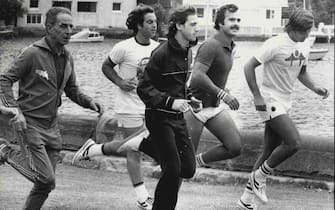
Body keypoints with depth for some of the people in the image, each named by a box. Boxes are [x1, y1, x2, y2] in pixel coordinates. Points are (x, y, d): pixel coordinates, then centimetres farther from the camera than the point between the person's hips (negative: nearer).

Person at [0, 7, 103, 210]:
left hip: (51, 125, 7)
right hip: (29, 123, -7)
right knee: (46, 179, -14)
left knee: (45, 185, 8)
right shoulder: (33, 53, -13)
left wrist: (89, 102, -1)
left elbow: (72, 89, 19)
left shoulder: (67, 57, 8)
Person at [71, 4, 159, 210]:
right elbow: (106, 66, -1)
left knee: (132, 145, 13)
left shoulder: (157, 48, 2)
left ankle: (93, 149, 33)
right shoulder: (124, 48, -13)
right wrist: (119, 82, -15)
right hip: (129, 106, -6)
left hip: (149, 105, 6)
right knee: (135, 149, -3)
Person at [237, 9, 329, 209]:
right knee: (294, 142, -21)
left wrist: (315, 87, 2)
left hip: (285, 103, 8)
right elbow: (249, 67, -15)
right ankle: (260, 176, -1)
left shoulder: (304, 46, 6)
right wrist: (257, 96, -19)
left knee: (270, 152, 10)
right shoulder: (275, 44, -18)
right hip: (270, 101, -8)